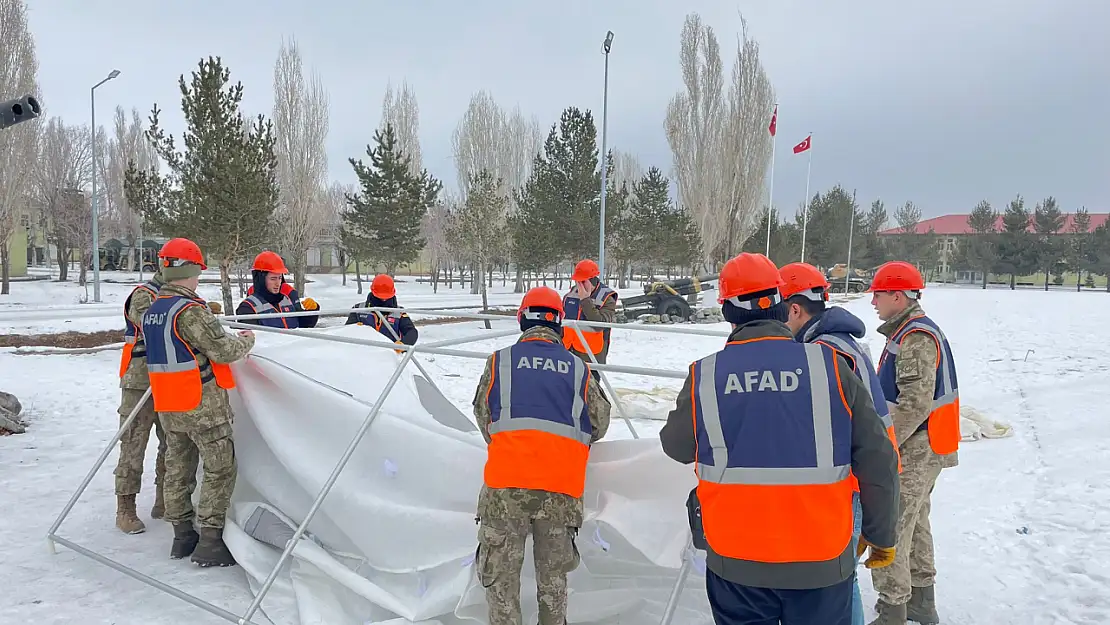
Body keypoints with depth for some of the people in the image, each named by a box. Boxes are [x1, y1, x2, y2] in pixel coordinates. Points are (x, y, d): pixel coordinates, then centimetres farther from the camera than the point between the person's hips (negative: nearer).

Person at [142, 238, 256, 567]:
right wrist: (246, 341, 0)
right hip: (203, 404, -8)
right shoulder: (190, 311, -20)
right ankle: (210, 542, 1)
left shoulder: (151, 311, 7)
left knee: (178, 468, 16)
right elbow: (223, 350, -19)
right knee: (220, 469, 1)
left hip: (168, 406, 8)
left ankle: (182, 536, 24)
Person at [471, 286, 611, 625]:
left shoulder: (500, 360, 6)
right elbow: (599, 423, 16)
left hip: (506, 482, -1)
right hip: (561, 486, 2)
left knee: (501, 576, 10)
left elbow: (483, 416, 13)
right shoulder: (578, 368, 10)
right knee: (553, 577, 17)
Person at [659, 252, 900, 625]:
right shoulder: (828, 365, -9)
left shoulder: (704, 376, -9)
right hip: (822, 562, 0)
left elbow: (677, 447, 8)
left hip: (735, 560, 0)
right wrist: (882, 535, 11)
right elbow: (877, 462, -4)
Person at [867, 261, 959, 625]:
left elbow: (915, 403, -27)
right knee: (915, 524, 21)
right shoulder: (915, 330, 14)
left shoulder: (915, 338, -20)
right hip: (922, 450, 11)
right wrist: (882, 438, 20)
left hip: (912, 452, -11)